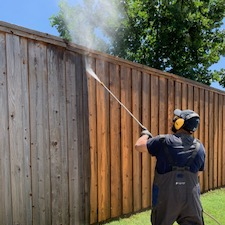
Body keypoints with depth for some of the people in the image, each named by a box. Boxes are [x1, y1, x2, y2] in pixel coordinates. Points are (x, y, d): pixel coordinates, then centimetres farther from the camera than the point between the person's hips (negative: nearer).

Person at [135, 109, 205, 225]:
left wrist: (145, 134, 18)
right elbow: (197, 173, 11)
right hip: (191, 197, 3)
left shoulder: (164, 141, -11)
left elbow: (139, 146, -2)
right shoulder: (200, 147, 2)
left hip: (166, 197, -2)